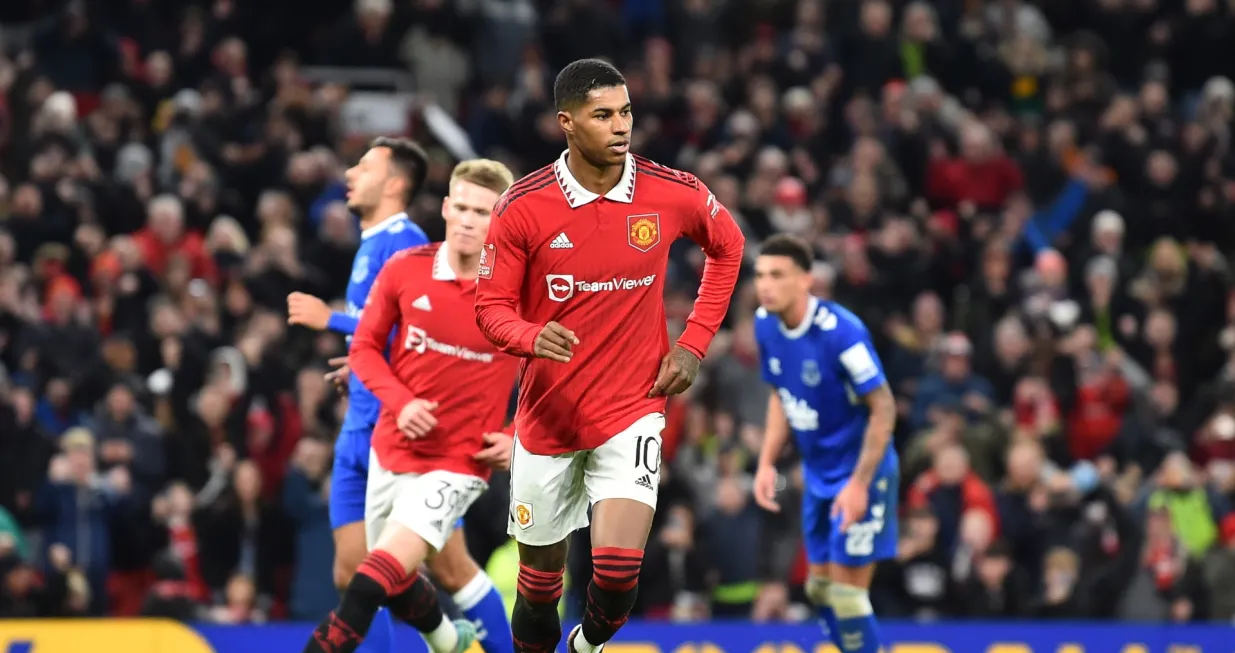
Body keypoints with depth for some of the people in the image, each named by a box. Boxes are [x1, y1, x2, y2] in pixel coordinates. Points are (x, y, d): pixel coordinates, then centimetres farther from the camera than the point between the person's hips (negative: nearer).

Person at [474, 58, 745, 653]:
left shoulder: (674, 195, -8)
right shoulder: (523, 207, -11)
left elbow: (728, 247, 13)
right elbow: (491, 306, -4)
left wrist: (693, 346, 5)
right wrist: (533, 337, -27)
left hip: (631, 411, 0)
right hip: (547, 418, 1)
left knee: (618, 569, -17)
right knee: (539, 578, 10)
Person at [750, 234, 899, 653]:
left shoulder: (840, 332, -26)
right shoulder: (766, 324, -4)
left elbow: (883, 407, -21)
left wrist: (860, 483, -25)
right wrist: (767, 463, 4)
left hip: (859, 475, -7)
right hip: (818, 476, 7)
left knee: (846, 595, -9)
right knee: (821, 590, 13)